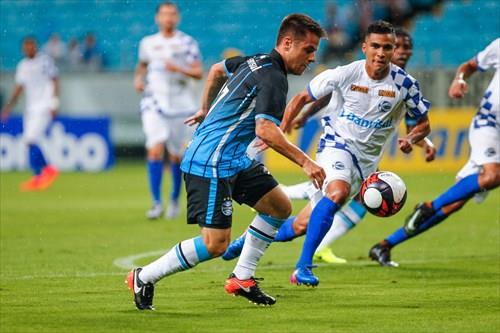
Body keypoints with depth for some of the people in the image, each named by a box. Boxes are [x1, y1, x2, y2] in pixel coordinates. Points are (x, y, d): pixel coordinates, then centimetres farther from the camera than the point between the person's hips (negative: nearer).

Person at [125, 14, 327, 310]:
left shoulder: (256, 62, 12)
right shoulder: (272, 78, -18)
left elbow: (218, 69, 31)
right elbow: (265, 130, -29)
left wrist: (206, 110, 40)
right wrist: (305, 161, -24)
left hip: (234, 160, 11)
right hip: (212, 164, -11)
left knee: (280, 207, 13)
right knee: (215, 244, -13)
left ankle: (242, 279, 17)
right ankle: (144, 278, 2)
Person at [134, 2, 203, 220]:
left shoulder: (187, 43, 0)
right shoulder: (148, 43, 8)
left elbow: (198, 73, -5)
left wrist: (179, 68, -21)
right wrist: (138, 78, 6)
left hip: (181, 104, 0)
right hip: (155, 103, 1)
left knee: (177, 156, 6)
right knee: (155, 150, -17)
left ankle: (175, 200, 26)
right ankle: (156, 203, -16)